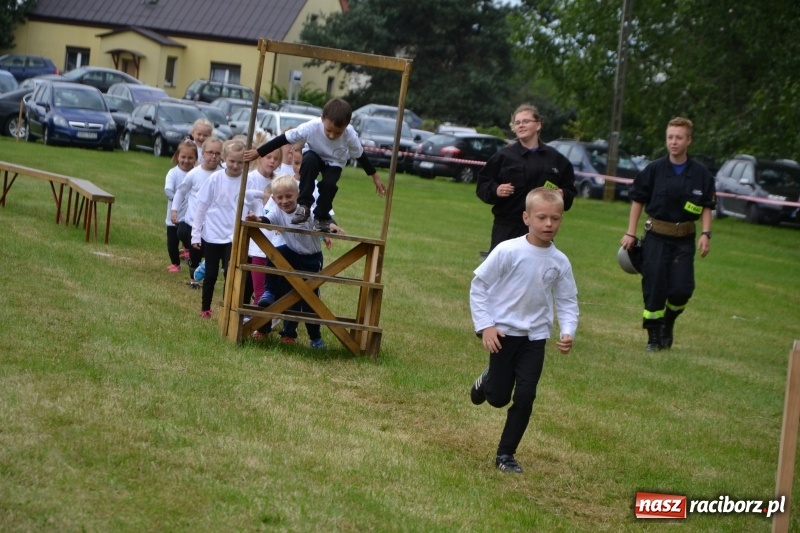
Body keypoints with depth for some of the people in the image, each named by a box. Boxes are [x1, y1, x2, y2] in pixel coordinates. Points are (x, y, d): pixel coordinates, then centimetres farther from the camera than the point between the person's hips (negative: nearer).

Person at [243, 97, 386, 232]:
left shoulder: (350, 136, -33)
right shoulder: (311, 127, -37)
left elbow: (360, 155, -14)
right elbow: (284, 139, -28)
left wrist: (375, 177, -4)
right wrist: (257, 152, -24)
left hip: (334, 162, 1)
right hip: (313, 156, 0)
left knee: (329, 184, -27)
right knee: (309, 161, -35)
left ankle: (322, 217, -1)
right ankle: (304, 205, -25)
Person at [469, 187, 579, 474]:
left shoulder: (560, 262, -5)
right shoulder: (508, 251, -16)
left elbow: (567, 301, 4)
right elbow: (479, 284, -8)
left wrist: (568, 332, -13)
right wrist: (485, 325, -13)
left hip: (535, 336, 3)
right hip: (503, 332, -2)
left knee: (525, 397, -2)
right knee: (498, 398, 5)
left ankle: (506, 455, 12)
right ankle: (487, 380, 42)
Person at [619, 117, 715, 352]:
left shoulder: (701, 174, -2)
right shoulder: (654, 170, -4)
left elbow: (707, 206, 6)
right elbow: (638, 200, 3)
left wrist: (705, 234, -6)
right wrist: (630, 233, 1)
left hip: (684, 239, 1)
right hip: (656, 237, -1)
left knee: (682, 289, -6)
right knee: (654, 288, -1)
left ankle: (668, 323, 23)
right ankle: (653, 336, 13)